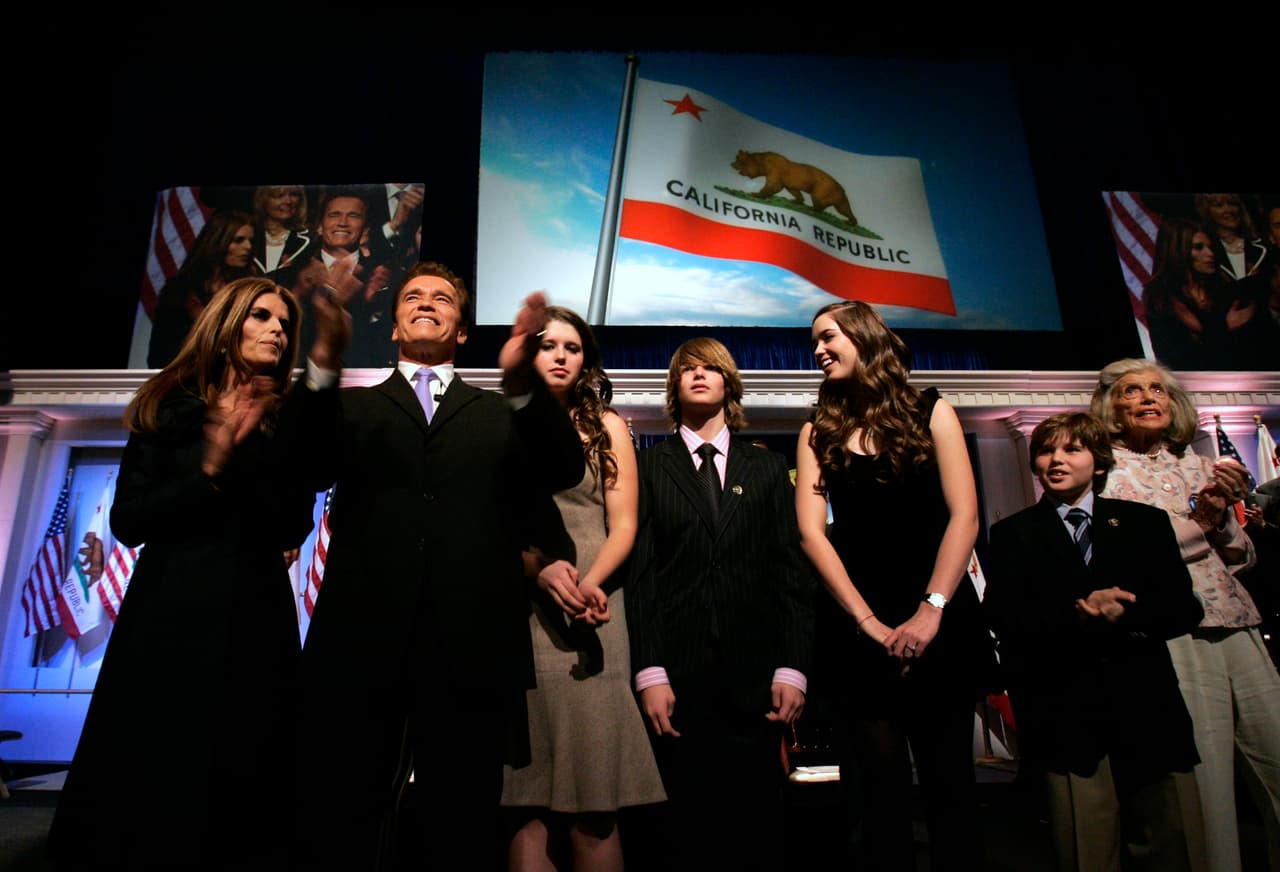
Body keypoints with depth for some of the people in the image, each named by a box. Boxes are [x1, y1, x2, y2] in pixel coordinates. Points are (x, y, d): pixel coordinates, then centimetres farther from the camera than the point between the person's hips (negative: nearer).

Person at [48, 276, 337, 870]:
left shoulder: (288, 421, 5)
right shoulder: (168, 406, 4)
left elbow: (293, 527, -5)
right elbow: (127, 520, -3)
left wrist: (243, 457, -16)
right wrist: (209, 473, -15)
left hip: (254, 617, 1)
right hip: (169, 611, 0)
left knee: (233, 786, 6)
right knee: (148, 770, 6)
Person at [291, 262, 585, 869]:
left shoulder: (502, 414, 17)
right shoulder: (353, 407, 18)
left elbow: (562, 472, -2)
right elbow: (313, 468, -2)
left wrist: (523, 385, -20)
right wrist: (325, 365, -19)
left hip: (468, 647, 0)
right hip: (360, 640, 0)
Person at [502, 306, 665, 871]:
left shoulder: (606, 427, 14)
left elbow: (623, 525, 6)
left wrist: (589, 583, -13)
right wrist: (540, 568, -14)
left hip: (590, 611, 0)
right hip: (518, 611, 0)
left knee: (594, 811, -3)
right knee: (527, 804, -1)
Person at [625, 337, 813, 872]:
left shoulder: (768, 469, 13)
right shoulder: (650, 467, 8)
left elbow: (791, 572, 7)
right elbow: (639, 573, 1)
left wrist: (792, 668, -2)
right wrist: (649, 672, -7)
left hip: (753, 680, 1)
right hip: (677, 679, -1)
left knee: (754, 829, 7)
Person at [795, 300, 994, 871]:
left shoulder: (931, 413, 5)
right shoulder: (818, 432, 8)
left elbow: (963, 516, -3)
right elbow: (811, 532, -1)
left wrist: (931, 610, -13)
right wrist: (870, 623, -10)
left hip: (940, 625, 0)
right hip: (857, 630, 1)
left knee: (949, 785, 7)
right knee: (885, 790, 5)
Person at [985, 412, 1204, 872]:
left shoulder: (1146, 523, 13)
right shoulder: (1012, 534, 7)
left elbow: (1184, 609, 4)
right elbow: (1003, 617, -6)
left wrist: (1124, 614, -15)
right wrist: (1076, 614, -20)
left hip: (1144, 710, 3)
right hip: (1065, 720, -2)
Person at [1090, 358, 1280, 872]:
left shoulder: (1197, 465, 18)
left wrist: (1223, 513, -1)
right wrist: (1199, 518, -6)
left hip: (1238, 627, 6)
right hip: (1173, 633, -5)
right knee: (1203, 780, -3)